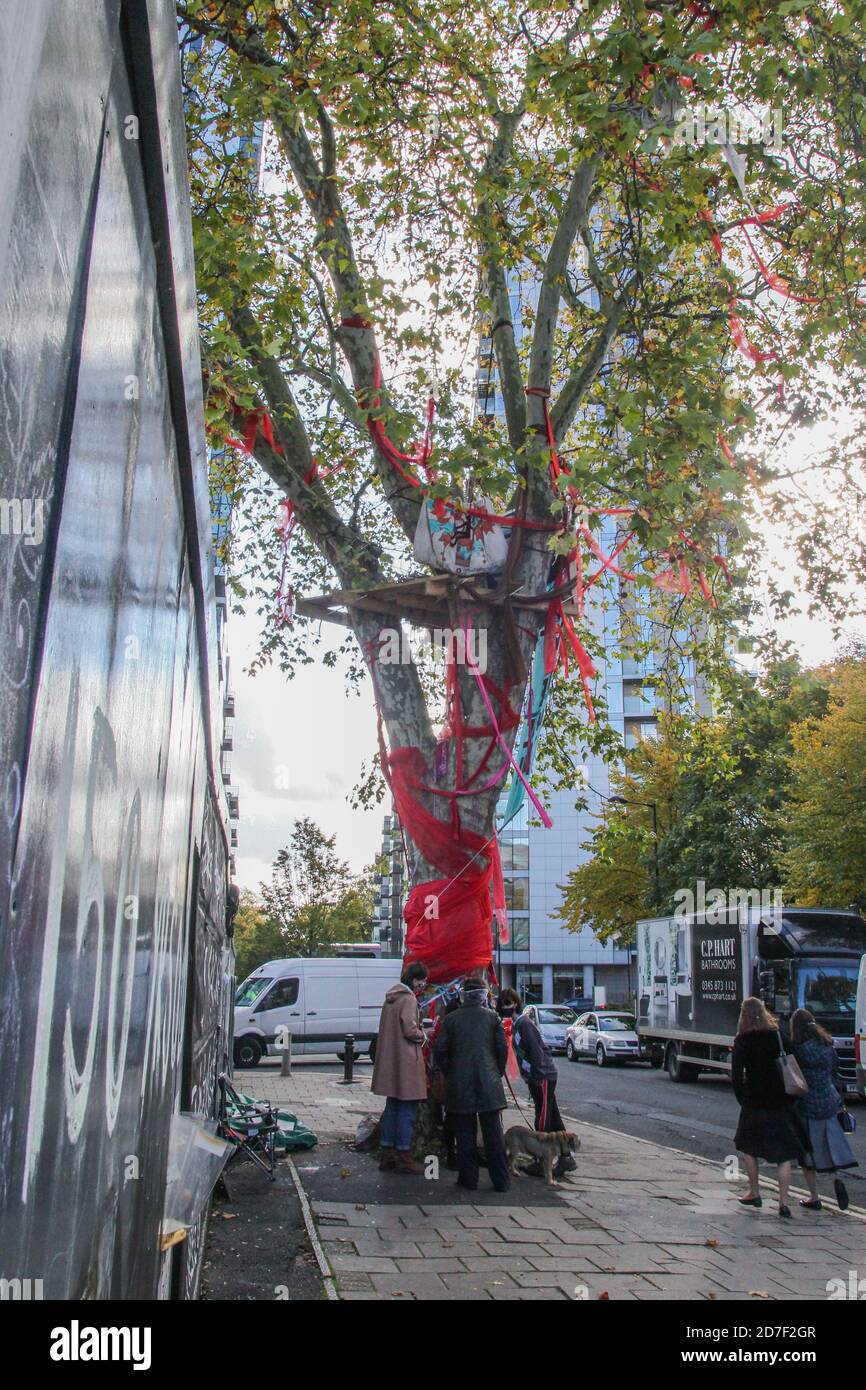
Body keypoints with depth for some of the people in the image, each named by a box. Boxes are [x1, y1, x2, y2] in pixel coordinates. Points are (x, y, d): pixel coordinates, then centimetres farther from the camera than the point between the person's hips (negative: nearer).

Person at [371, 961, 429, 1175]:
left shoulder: (391, 997, 14)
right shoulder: (409, 999, -15)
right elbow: (410, 1030, -21)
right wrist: (423, 1035, -1)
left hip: (390, 1060, 9)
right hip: (406, 1061, -9)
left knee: (392, 1107, 14)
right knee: (407, 1109, -1)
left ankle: (387, 1155, 19)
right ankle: (403, 1157, 3)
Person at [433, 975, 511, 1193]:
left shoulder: (450, 1019, 0)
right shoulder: (492, 1017, 0)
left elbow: (440, 1052, 0)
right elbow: (502, 1048, -1)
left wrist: (449, 1074, 13)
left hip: (459, 1085, 0)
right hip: (488, 1083, 0)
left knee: (465, 1134, 8)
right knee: (493, 1133, 6)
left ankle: (468, 1179, 11)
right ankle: (501, 1181, 9)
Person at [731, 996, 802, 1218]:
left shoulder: (742, 1041, -7)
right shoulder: (780, 1036, 1)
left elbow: (736, 1075, -11)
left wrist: (743, 1100, -1)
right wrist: (791, 1095, 8)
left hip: (755, 1104, -2)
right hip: (782, 1103, 2)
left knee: (749, 1147, 19)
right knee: (785, 1154, 5)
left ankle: (754, 1194, 26)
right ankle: (783, 1203, -2)